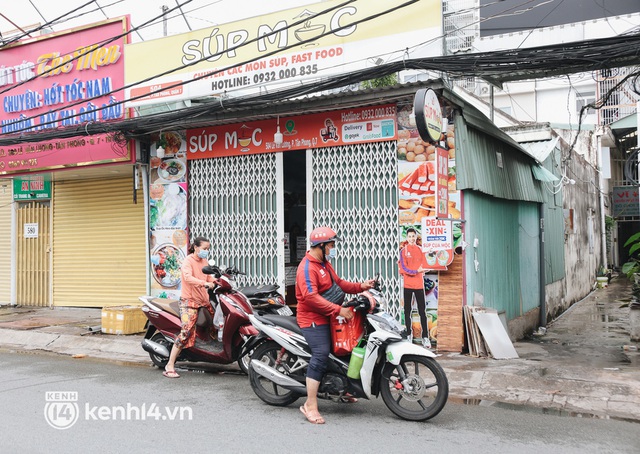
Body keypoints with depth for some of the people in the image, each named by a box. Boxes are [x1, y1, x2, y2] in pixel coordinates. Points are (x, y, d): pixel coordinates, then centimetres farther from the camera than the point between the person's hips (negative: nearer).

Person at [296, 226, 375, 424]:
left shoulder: (324, 264, 16)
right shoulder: (307, 267, -19)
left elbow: (338, 283, 18)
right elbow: (311, 298, -28)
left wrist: (360, 286, 4)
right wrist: (338, 310, -29)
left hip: (327, 318, 11)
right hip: (313, 320, -11)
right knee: (321, 355, -20)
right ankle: (310, 406, -17)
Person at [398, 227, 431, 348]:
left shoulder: (420, 250, 10)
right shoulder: (404, 251, 2)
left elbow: (424, 266, 3)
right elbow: (404, 268, -7)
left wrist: (410, 271, -8)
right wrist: (417, 271, -17)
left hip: (419, 284, 2)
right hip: (407, 284, -1)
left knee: (422, 311, 0)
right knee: (407, 311, 4)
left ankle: (425, 337, 1)